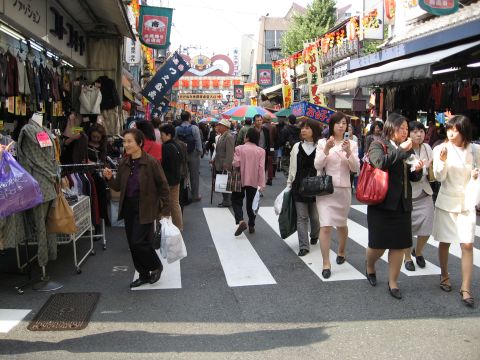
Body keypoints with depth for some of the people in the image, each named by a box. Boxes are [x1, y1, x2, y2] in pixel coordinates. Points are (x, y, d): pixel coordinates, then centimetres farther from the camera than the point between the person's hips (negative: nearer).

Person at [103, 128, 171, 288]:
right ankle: (144, 275, 27)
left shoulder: (151, 162, -14)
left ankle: (156, 266, 17)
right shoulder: (124, 163, 3)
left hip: (145, 209, -6)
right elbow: (118, 187, 9)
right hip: (128, 208, 6)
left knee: (138, 242, -10)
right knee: (133, 244, 11)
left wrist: (165, 210, -8)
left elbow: (163, 186, -9)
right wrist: (110, 178, -11)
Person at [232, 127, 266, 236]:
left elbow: (235, 164, -15)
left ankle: (240, 221, -12)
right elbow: (261, 168, -9)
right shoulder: (261, 151, -5)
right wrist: (262, 183, -8)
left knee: (236, 201, 10)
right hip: (253, 181, 3)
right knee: (250, 203, 16)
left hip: (240, 180, -2)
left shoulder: (239, 148, -11)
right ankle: (251, 226, 20)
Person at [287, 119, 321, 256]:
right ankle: (304, 246, 8)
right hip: (299, 186, 2)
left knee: (315, 216, 10)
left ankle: (314, 235, 40)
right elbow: (292, 168, 12)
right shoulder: (297, 147, 6)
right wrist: (289, 184, 11)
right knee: (301, 217, 3)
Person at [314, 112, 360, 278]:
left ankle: (341, 252, 42)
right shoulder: (323, 143, 0)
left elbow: (355, 168, -3)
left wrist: (348, 152, -18)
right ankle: (326, 263, -2)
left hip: (344, 189, 2)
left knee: (341, 224, 17)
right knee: (325, 226, -10)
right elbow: (317, 166, -7)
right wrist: (326, 150, -20)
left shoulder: (352, 144, 5)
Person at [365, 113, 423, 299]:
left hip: (402, 204, 5)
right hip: (382, 202, -5)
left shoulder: (407, 149, 14)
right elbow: (381, 162, -25)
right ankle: (370, 267, 34)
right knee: (378, 244, 2)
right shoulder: (378, 145, -3)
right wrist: (401, 150, -20)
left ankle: (393, 282, 22)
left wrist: (418, 169, -1)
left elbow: (414, 177, 20)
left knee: (400, 245, 7)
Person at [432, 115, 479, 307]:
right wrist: (442, 161, -29)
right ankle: (444, 276, 32)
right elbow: (439, 177, -12)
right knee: (444, 242, 10)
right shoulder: (441, 149, -8)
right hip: (446, 201, -1)